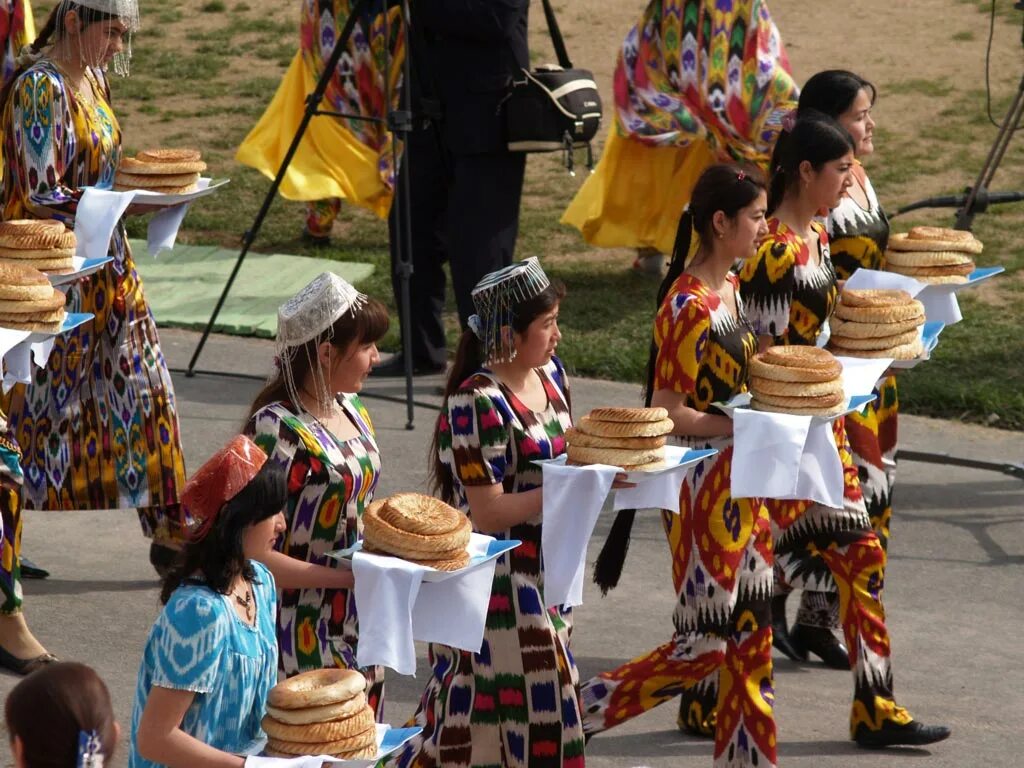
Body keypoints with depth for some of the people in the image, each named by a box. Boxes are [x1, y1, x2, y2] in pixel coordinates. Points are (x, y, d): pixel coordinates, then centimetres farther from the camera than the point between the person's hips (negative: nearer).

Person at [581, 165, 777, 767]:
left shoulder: (732, 289, 7)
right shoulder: (688, 305, -20)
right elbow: (670, 413, -20)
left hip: (741, 484, 9)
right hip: (702, 488, -9)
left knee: (751, 631, 12)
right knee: (705, 642, -4)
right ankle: (579, 712, 6)